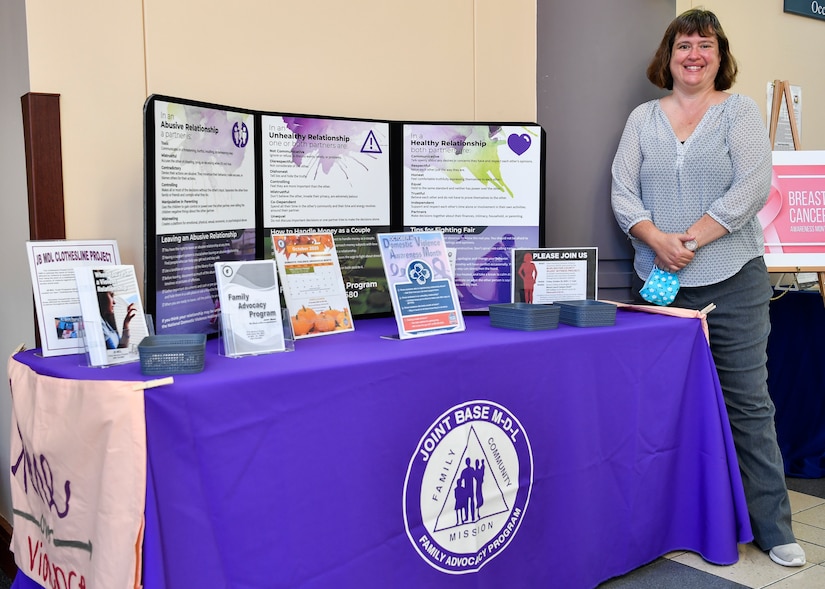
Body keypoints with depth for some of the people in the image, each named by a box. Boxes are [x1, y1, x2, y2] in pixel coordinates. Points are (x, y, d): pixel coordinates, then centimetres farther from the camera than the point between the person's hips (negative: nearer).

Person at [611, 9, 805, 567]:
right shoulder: (643, 118, 11)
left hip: (732, 281, -2)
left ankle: (772, 527, 11)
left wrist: (691, 238, -15)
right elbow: (623, 193, 3)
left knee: (748, 403, 1)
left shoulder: (741, 111, 4)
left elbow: (752, 187, -9)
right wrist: (657, 240, -14)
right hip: (659, 283, 3)